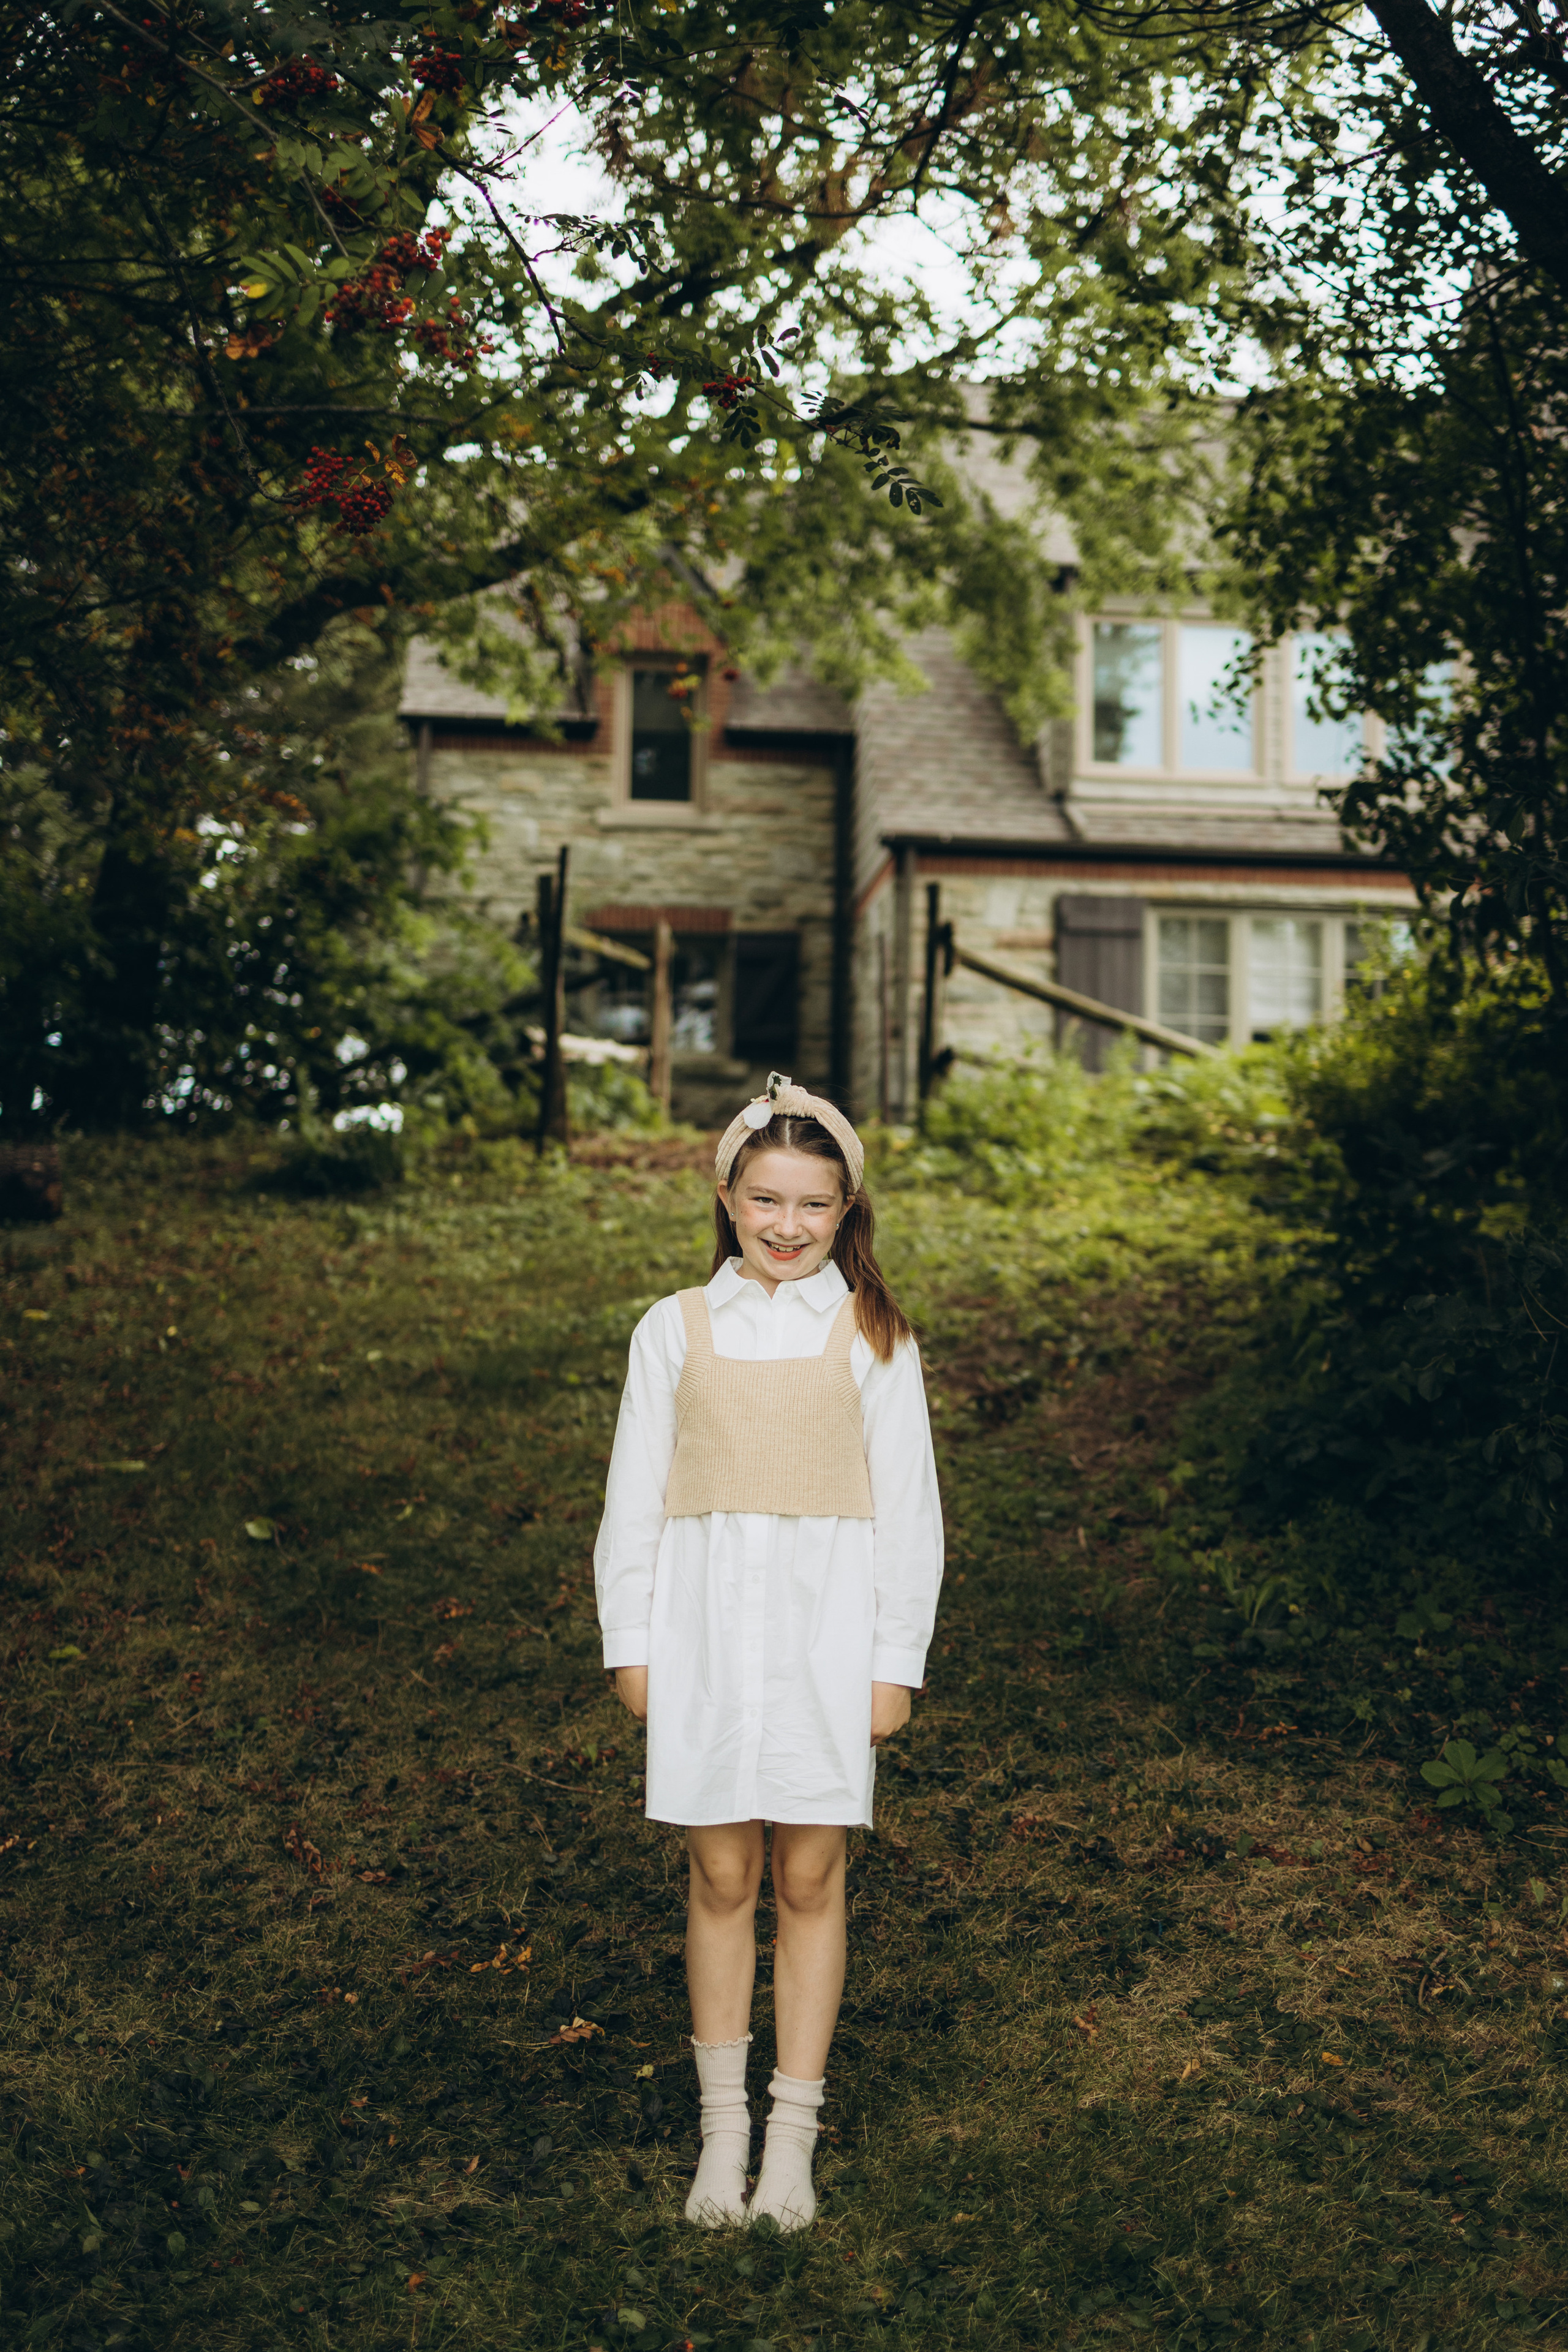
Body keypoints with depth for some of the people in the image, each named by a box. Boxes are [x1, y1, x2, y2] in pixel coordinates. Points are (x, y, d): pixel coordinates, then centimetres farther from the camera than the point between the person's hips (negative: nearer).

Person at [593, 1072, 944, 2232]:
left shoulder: (872, 1337, 0)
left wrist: (895, 1661, -1)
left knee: (810, 1882, 5)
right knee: (722, 1880, 7)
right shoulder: (676, 1330, 2)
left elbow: (908, 1508, 2)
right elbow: (635, 1497, 6)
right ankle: (723, 2124, 21)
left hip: (828, 1630, -1)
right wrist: (632, 1643, 4)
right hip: (709, 1626, 1)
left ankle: (794, 2136, 17)